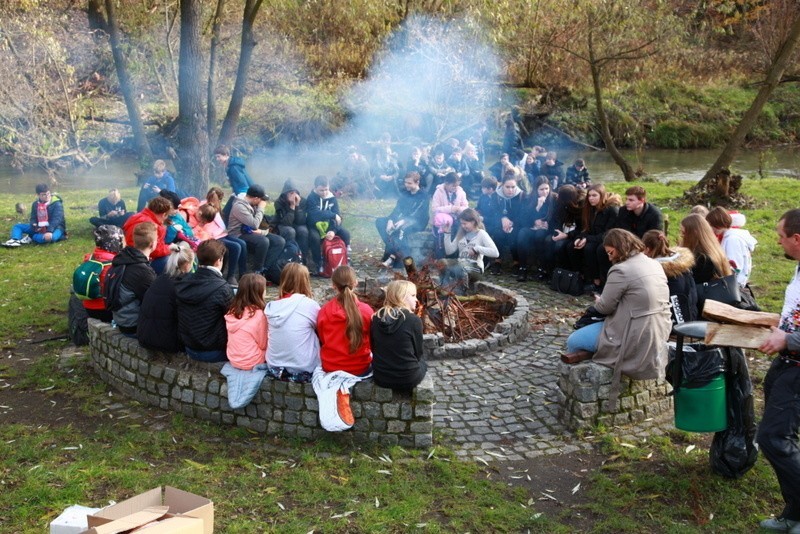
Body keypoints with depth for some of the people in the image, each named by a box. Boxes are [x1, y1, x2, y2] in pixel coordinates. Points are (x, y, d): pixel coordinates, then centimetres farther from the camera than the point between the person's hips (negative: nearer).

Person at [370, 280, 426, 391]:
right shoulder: (414, 320, -17)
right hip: (408, 379, -4)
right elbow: (418, 352, -5)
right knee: (422, 358, 28)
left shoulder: (376, 318, -4)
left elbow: (374, 348, 7)